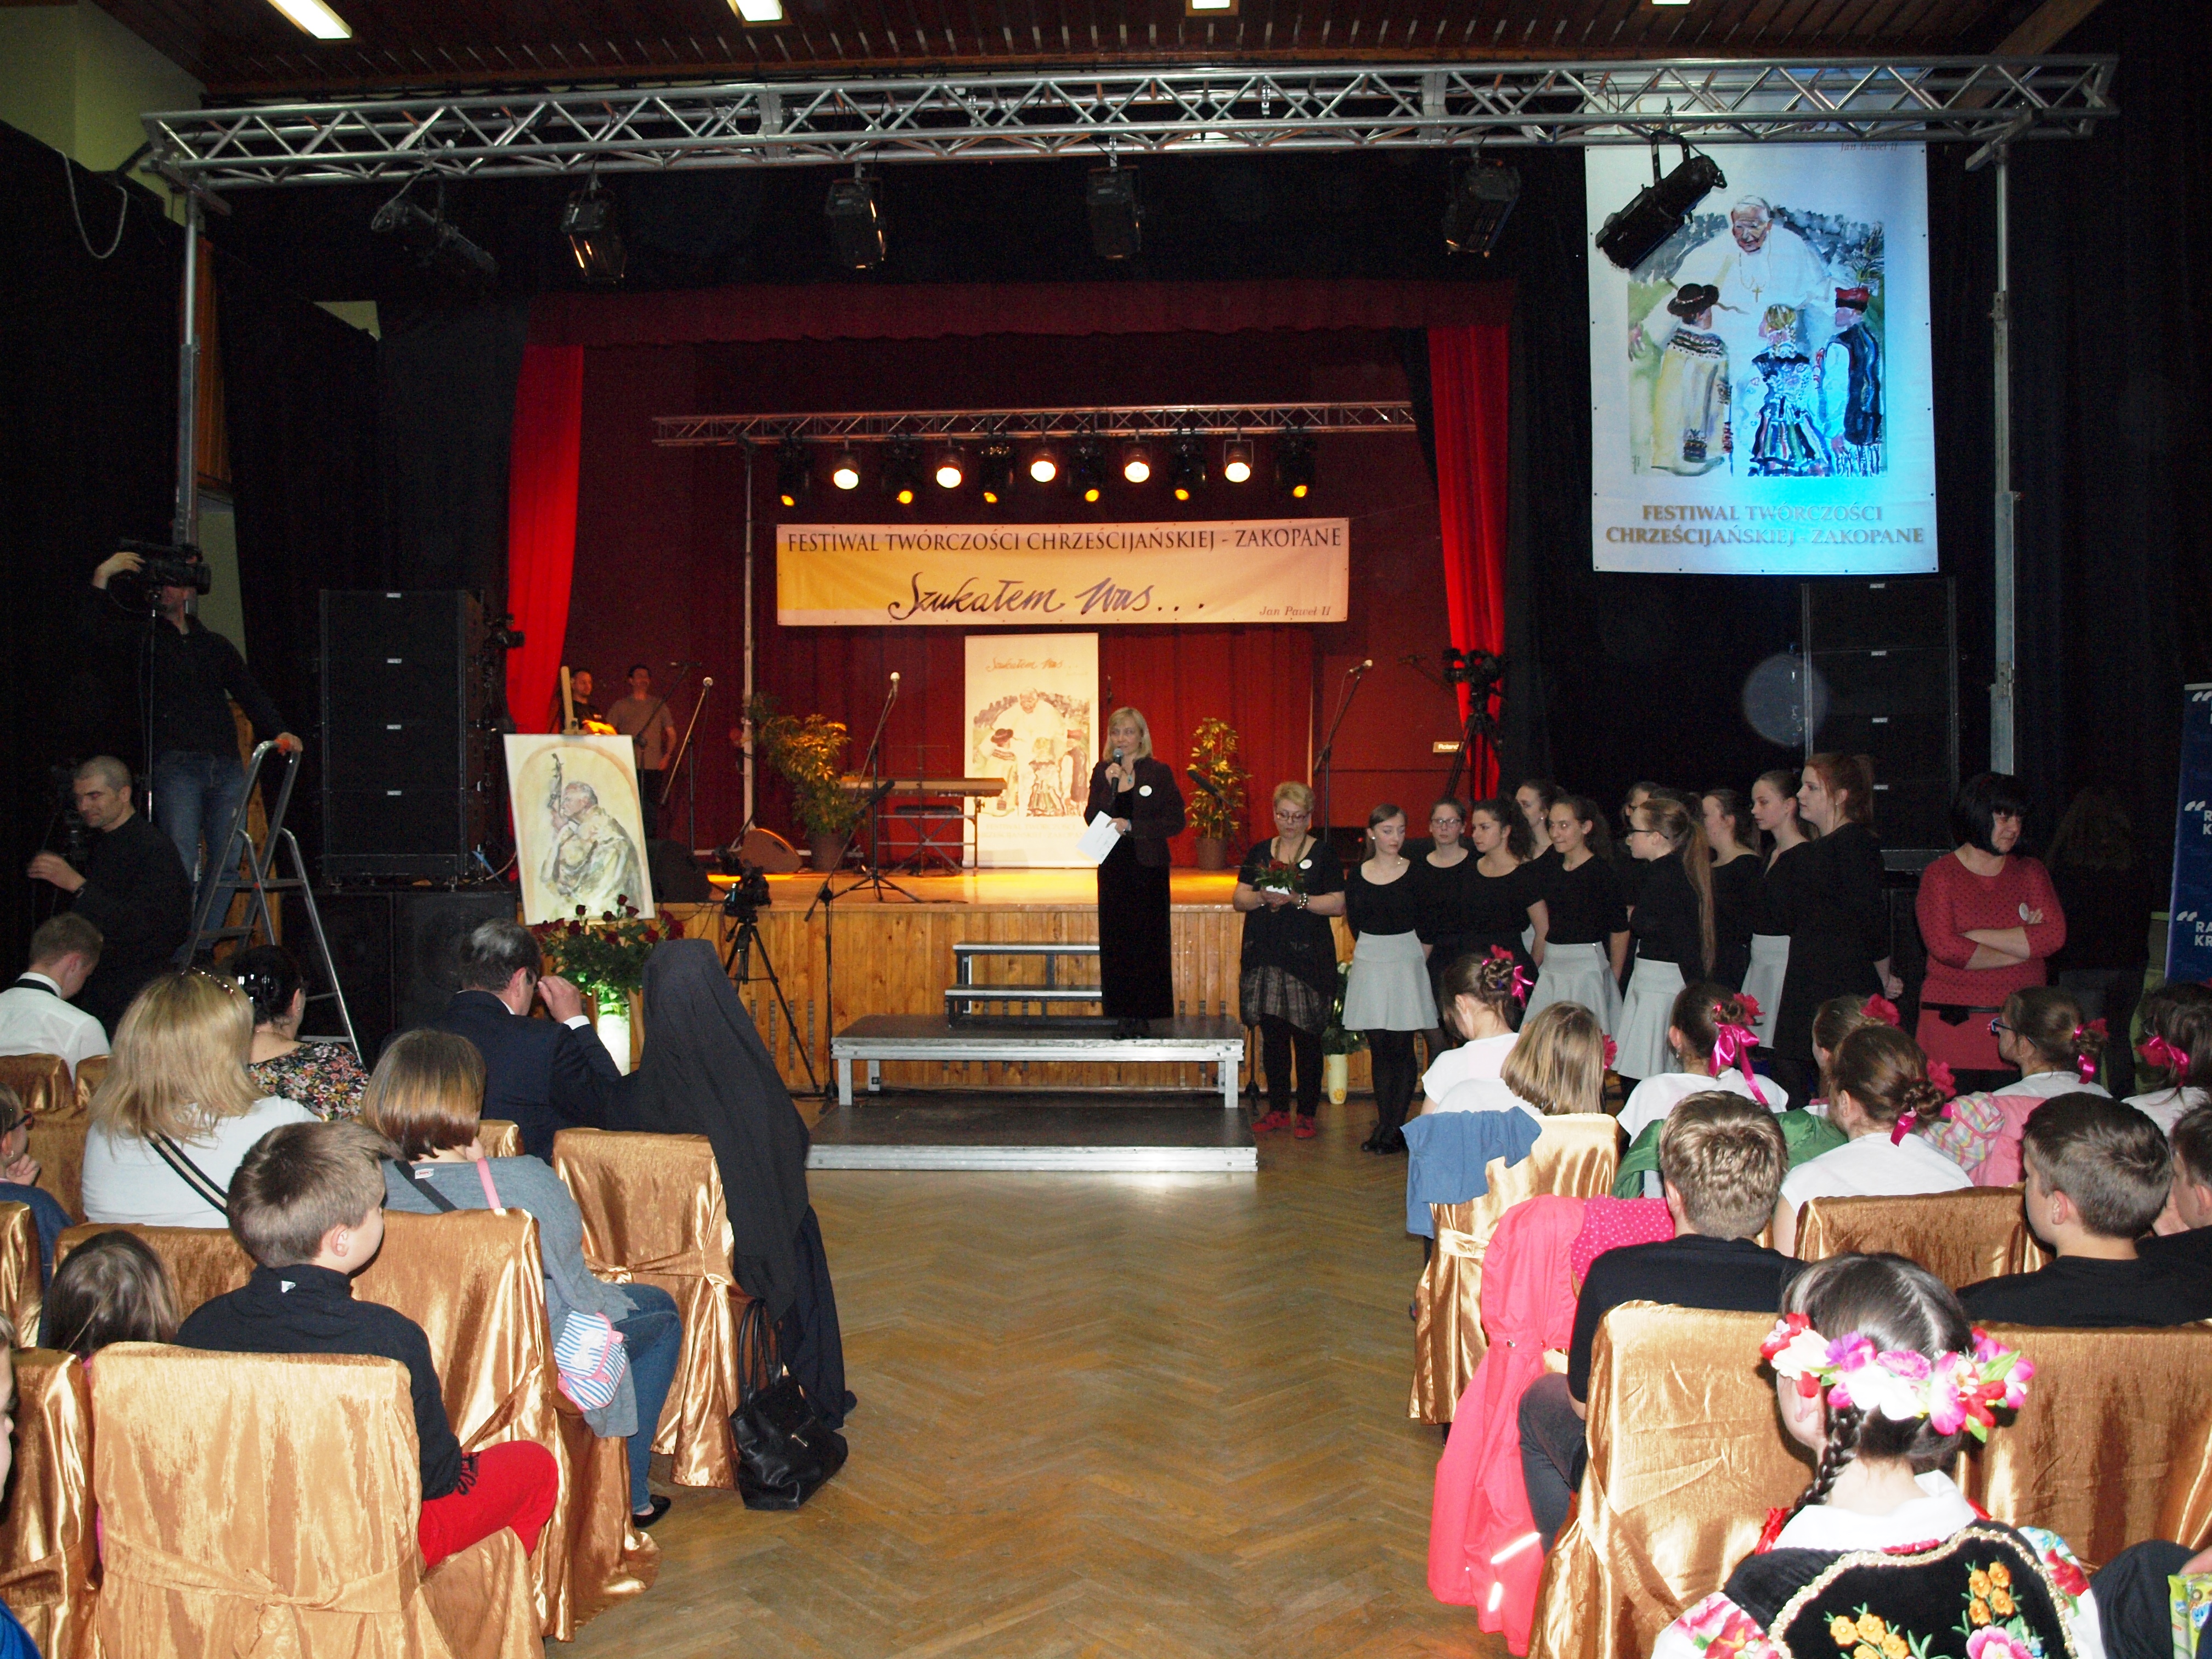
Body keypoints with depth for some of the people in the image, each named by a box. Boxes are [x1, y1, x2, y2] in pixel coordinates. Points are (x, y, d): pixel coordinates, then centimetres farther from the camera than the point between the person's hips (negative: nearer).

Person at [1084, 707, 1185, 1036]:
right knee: (1116, 940, 3)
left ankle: (1143, 1013, 6)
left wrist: (1130, 826, -14)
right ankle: (1122, 1013, 10)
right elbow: (1092, 818, 0)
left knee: (1147, 940, -2)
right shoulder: (1102, 772, 7)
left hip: (1148, 866, -3)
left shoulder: (1158, 772, -3)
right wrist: (1110, 785, -14)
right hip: (1113, 867, 3)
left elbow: (1176, 821, -7)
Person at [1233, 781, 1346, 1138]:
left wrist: (1298, 900, -16)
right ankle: (1277, 1108, 18)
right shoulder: (1260, 852, 13)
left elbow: (1338, 904, -4)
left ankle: (1307, 1113, 8)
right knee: (1272, 1034, 7)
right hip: (1264, 955, 3)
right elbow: (1238, 898, 8)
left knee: (1306, 1037, -1)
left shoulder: (1324, 853, 4)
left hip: (1308, 957, -3)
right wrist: (1261, 898, -12)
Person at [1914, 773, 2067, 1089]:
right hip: (1953, 1024, -3)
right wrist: (2023, 944, -3)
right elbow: (1945, 947, -11)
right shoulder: (1939, 875, 2)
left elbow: (2055, 935, -2)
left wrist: (1975, 936, -8)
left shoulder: (2030, 872, 14)